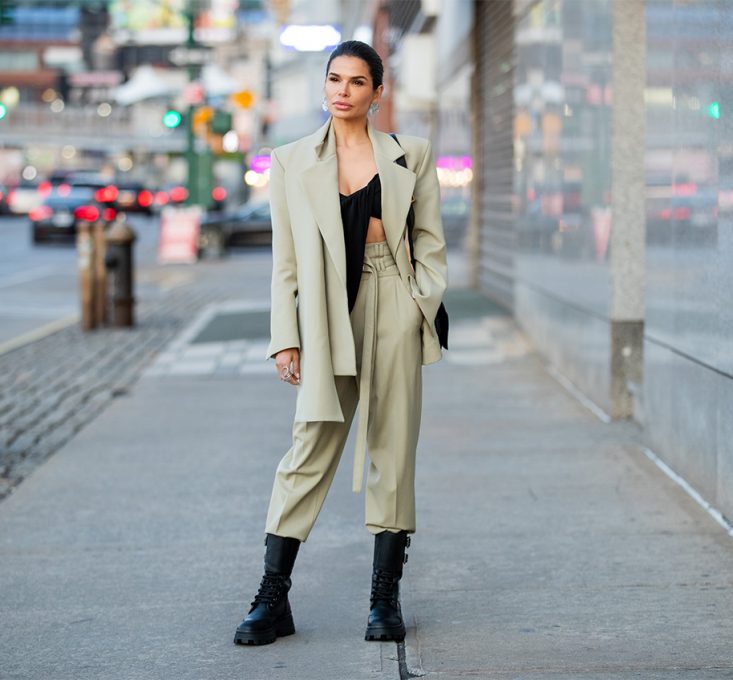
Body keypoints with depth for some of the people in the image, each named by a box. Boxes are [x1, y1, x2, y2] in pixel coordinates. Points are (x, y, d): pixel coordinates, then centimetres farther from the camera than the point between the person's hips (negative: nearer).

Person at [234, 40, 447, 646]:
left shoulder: (411, 155, 8)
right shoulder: (292, 162, 8)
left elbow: (431, 242, 9)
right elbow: (285, 260, 7)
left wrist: (424, 307, -4)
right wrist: (285, 339, 1)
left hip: (394, 311, 0)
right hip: (328, 318, 0)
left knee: (393, 449, 2)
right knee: (312, 448, -4)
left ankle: (386, 598, 10)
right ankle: (273, 601, 1)